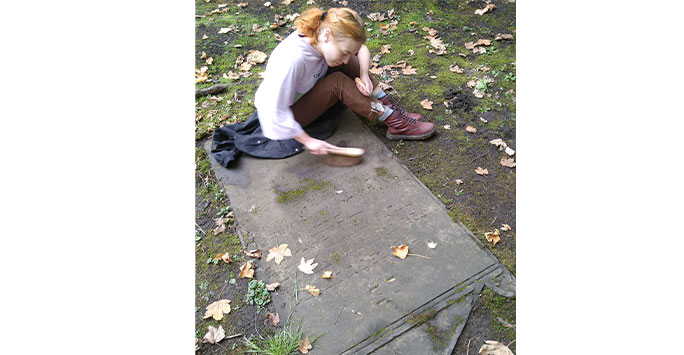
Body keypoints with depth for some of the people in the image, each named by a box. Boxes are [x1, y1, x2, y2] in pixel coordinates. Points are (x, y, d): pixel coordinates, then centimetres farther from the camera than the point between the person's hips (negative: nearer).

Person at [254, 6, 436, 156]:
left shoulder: (322, 34, -15)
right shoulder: (292, 59, -37)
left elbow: (362, 49, 1)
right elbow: (273, 112, -38)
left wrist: (364, 75, -17)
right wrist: (308, 140, -33)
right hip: (289, 113, -7)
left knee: (344, 67, -12)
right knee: (338, 83, -26)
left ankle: (393, 110, -10)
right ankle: (397, 125, -19)